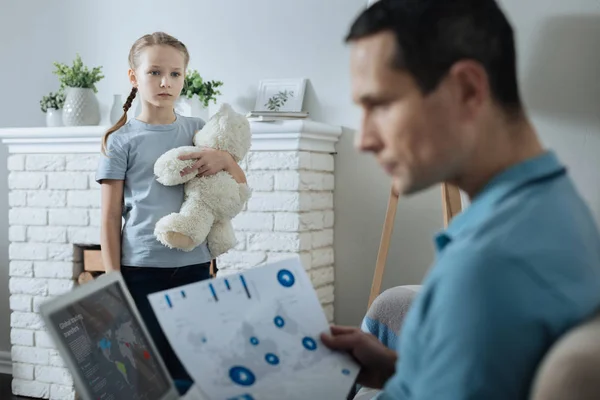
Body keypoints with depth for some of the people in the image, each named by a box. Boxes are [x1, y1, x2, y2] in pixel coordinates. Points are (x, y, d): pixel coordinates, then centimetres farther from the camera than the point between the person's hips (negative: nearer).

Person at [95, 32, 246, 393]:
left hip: (193, 265, 3)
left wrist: (225, 159, -8)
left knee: (186, 370, 8)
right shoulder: (122, 140, -1)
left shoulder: (199, 131, 7)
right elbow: (110, 217, -1)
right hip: (140, 268, -2)